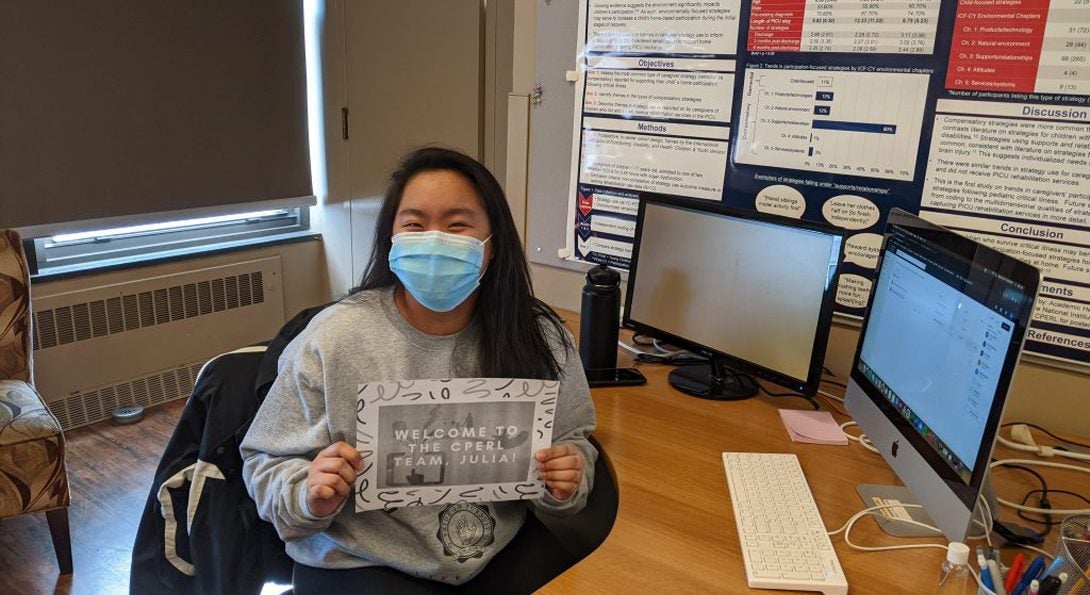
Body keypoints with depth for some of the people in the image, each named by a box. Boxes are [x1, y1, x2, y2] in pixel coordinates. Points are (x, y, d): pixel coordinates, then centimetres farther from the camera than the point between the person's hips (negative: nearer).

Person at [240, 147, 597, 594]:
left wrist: (568, 480, -14)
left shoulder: (538, 336, -6)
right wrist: (310, 497, -23)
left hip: (507, 552, 3)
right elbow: (266, 462, -3)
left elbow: (572, 437, 7)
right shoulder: (332, 339, -12)